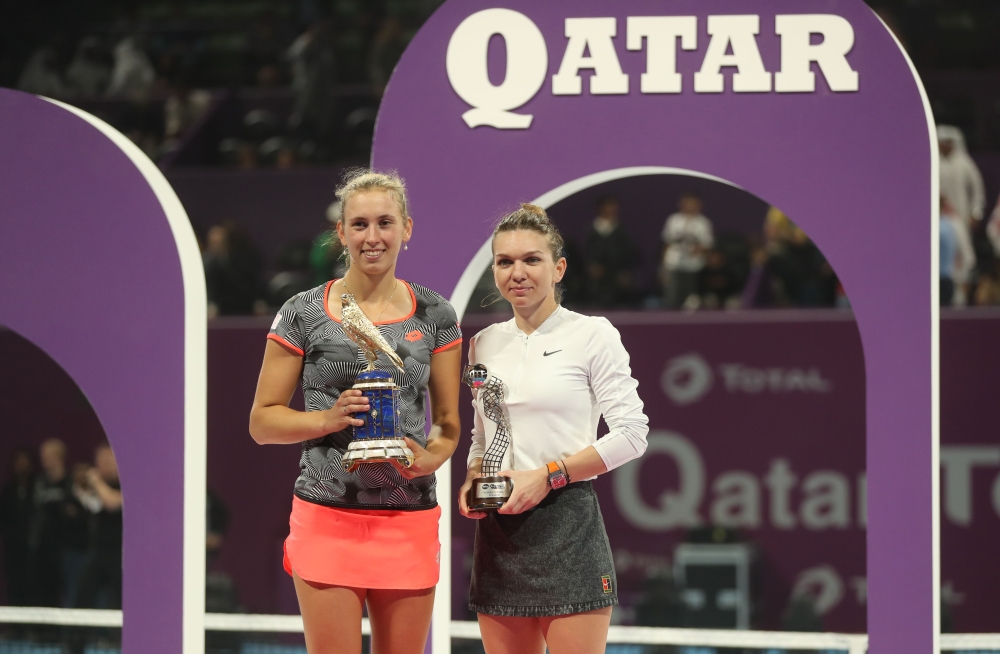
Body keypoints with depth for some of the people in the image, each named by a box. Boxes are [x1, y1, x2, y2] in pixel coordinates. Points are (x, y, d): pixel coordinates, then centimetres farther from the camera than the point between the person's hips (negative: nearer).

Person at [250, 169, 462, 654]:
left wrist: (430, 457, -10)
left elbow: (449, 422, 12)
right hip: (327, 519, -2)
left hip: (409, 521, 2)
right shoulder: (304, 314, 0)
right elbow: (262, 420, 4)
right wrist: (328, 419, -14)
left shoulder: (434, 315, 7)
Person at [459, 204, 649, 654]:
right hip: (498, 529, 5)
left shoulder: (592, 335, -2)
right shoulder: (485, 343, 14)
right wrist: (472, 480, 2)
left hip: (566, 522, -5)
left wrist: (548, 475, -13)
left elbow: (631, 435, -6)